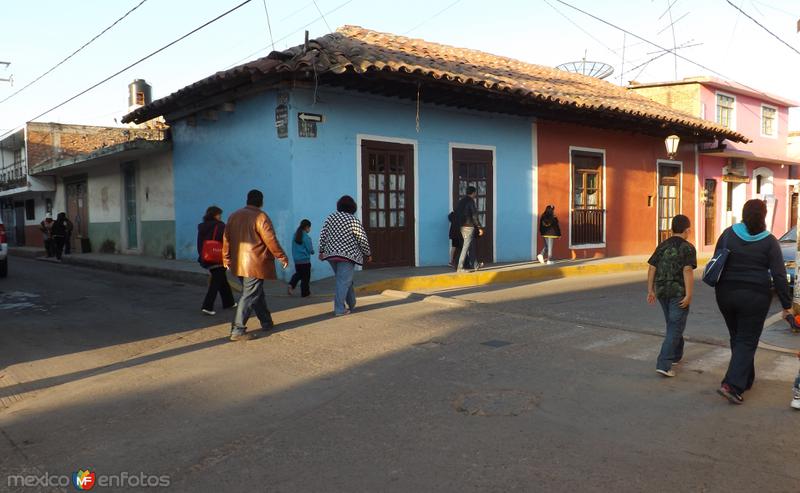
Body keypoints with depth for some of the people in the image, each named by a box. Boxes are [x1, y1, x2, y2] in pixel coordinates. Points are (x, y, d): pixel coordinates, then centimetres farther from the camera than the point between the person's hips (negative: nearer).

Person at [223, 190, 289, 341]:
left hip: (239, 264, 8)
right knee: (249, 296, -4)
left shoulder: (233, 216, 12)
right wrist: (282, 257, -3)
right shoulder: (261, 217, -11)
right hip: (255, 264, -8)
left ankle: (267, 322, 31)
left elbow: (226, 239, 14)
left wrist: (226, 259, 21)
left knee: (258, 294, 20)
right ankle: (238, 330, -7)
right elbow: (271, 240, -13)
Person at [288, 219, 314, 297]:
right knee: (305, 277, 6)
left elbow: (293, 248, 10)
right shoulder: (306, 237, -15)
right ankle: (305, 292, 14)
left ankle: (291, 285, 0)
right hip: (305, 260, -6)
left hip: (296, 260, 6)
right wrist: (312, 251, 8)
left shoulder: (295, 236, 4)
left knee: (298, 274, 21)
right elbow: (310, 249, -12)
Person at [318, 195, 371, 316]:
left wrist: (321, 251, 15)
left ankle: (352, 304, 29)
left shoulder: (330, 218, 6)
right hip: (348, 255, -6)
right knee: (344, 281, -3)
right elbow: (362, 239, -8)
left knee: (345, 280, 19)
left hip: (331, 255, 6)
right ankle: (339, 309, -6)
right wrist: (368, 253, 4)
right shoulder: (353, 220, -8)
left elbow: (323, 235, 6)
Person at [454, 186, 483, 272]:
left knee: (470, 246, 17)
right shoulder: (471, 201, -12)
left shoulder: (461, 201, 12)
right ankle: (460, 267, -8)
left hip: (462, 226, 9)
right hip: (469, 226, -9)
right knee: (466, 247, -6)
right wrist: (480, 228, -10)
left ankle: (474, 264, 27)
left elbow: (457, 214, 14)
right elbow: (474, 216, -15)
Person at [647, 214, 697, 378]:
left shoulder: (662, 246, 8)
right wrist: (689, 295, -19)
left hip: (661, 291, 6)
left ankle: (676, 355, 38)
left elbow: (651, 268, 4)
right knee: (675, 327, -3)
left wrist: (650, 291, 8)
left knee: (672, 324, 23)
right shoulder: (688, 248, -8)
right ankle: (664, 364, -11)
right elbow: (687, 271, -19)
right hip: (678, 292, -6)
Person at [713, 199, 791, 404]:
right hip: (754, 296, -3)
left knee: (737, 338, 18)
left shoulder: (728, 234, 1)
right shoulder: (769, 241, -6)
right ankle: (732, 385, -10)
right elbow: (779, 275, -8)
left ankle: (746, 380, 31)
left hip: (726, 293, 3)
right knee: (747, 341, 2)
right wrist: (786, 305, -2)